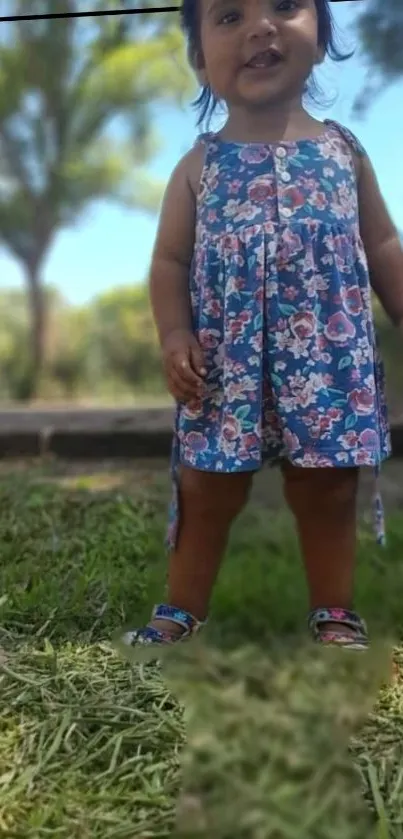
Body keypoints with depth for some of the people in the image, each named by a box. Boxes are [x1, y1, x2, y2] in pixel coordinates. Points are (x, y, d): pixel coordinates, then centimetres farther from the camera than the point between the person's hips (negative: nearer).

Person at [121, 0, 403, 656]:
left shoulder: (344, 149, 6)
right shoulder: (200, 165, 2)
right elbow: (170, 261, 2)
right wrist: (174, 336, -12)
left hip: (330, 360, 1)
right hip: (227, 365, 0)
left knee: (329, 492, 10)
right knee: (207, 492, 10)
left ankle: (335, 614, 29)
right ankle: (182, 610, 28)